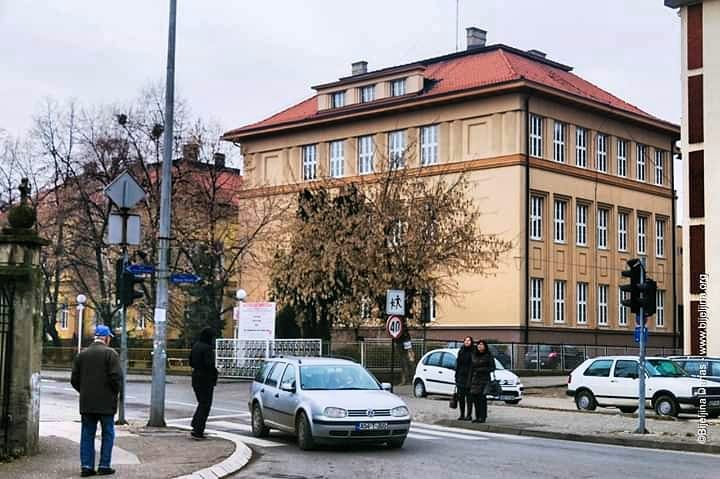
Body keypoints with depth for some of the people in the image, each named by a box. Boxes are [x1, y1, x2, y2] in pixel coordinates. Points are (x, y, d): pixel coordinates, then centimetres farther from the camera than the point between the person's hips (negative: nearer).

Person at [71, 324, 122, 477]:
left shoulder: (82, 354, 8)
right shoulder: (110, 353, -8)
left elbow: (74, 379, 7)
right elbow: (116, 377, -16)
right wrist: (115, 392, 0)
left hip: (86, 403, 5)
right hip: (106, 402, -4)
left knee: (87, 434, 9)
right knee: (108, 434, 6)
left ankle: (86, 466, 7)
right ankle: (104, 466, 5)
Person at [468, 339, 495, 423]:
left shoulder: (488, 356, -3)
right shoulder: (474, 355, 13)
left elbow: (492, 368, -3)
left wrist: (483, 370, -17)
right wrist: (469, 381, 12)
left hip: (484, 379, -5)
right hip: (475, 379, 5)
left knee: (482, 398, -9)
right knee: (475, 398, 2)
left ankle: (483, 417, -6)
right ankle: (477, 417, 9)